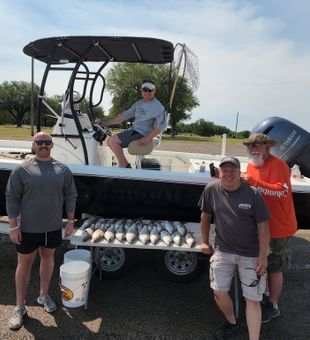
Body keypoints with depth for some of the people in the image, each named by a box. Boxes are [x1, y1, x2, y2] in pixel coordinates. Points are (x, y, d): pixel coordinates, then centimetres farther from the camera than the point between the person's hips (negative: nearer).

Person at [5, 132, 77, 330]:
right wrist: (13, 226, -9)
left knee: (48, 258, 18)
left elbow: (70, 196, 4)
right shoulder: (22, 169, -7)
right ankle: (20, 307, 25)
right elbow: (12, 198, -6)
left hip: (53, 227, 3)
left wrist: (71, 221, 1)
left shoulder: (63, 170, -1)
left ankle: (44, 295, 39)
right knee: (25, 264, 10)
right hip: (28, 228, -2)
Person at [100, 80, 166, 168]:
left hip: (142, 133, -9)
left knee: (113, 140, -17)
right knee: (111, 141, 4)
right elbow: (125, 114, 17)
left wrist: (148, 138, -27)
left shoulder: (158, 106, -11)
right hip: (133, 130, 9)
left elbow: (161, 125, -20)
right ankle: (125, 165, 3)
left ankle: (123, 166, -9)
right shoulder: (139, 103, 13)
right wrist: (108, 122, 13)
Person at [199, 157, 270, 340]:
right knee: (219, 293, 8)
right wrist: (204, 241, 11)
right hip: (222, 250, 3)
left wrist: (263, 256, -9)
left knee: (252, 299, 4)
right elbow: (205, 217, 6)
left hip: (251, 254, -2)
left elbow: (263, 226, -10)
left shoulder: (253, 194, -16)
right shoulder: (211, 190, -9)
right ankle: (232, 322, 38)